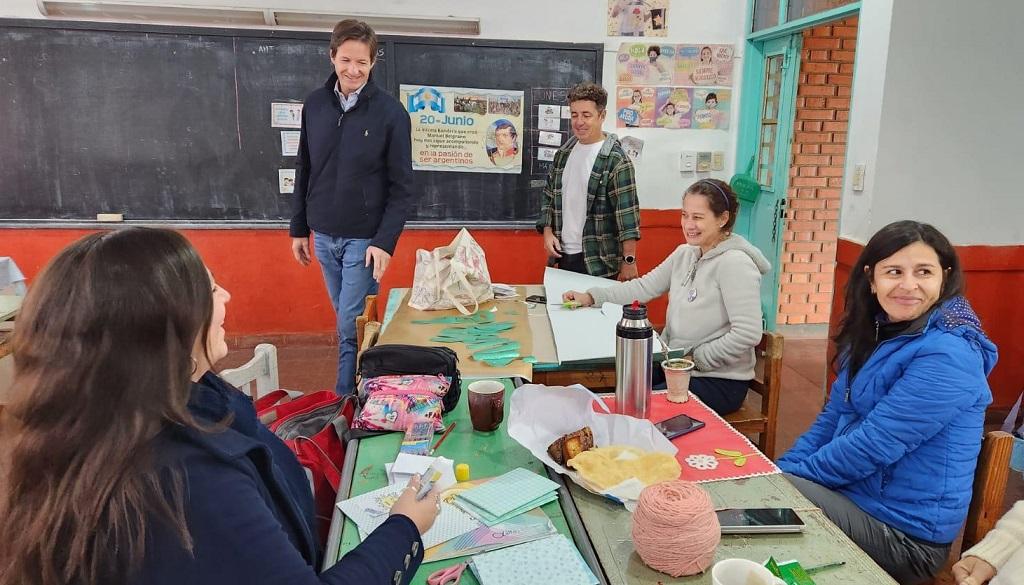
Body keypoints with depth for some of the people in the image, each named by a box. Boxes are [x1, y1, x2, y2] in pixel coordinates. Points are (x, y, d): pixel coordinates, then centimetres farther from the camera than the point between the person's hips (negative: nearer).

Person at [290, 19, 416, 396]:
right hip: (323, 237, 4)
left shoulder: (391, 113, -10)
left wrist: (385, 242, -14)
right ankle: (357, 389, 30)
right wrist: (299, 228, 11)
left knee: (352, 327, -2)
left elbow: (401, 187, -8)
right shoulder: (315, 105, 3)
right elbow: (304, 171, 10)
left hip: (364, 239, -4)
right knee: (347, 322, 15)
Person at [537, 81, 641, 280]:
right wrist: (547, 231, 2)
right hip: (563, 256, 6)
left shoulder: (616, 160, -11)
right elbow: (548, 195, 17)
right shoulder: (563, 153, 8)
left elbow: (628, 213, -14)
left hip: (600, 262, -6)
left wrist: (629, 261, -17)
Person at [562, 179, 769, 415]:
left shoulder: (734, 263, -18)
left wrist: (697, 358, -17)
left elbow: (748, 334, -24)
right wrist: (591, 297, -1)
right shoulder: (684, 254, 6)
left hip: (719, 381, -7)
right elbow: (644, 287, 9)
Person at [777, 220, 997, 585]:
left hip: (903, 530, -7)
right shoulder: (875, 333, 7)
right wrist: (781, 470, -2)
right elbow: (833, 418, 9)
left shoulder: (948, 354, -21)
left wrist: (792, 475, -13)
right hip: (852, 491, 8)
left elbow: (875, 444, -23)